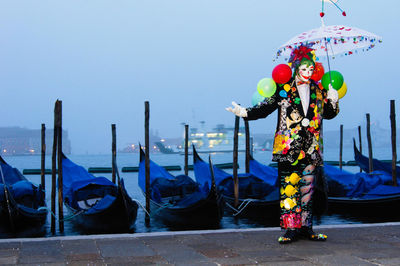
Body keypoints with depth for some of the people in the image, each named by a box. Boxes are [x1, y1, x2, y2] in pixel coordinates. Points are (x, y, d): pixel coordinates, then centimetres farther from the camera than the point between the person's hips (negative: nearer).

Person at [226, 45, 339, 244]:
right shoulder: (283, 89, 2)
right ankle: (291, 229, 2)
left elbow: (329, 114, 21)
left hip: (311, 150, 3)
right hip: (288, 148, -3)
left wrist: (333, 101, 1)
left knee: (307, 188, 8)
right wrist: (245, 113, -15)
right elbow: (265, 108, -1)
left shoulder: (319, 91, 12)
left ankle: (306, 228, 16)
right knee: (288, 186, -4)